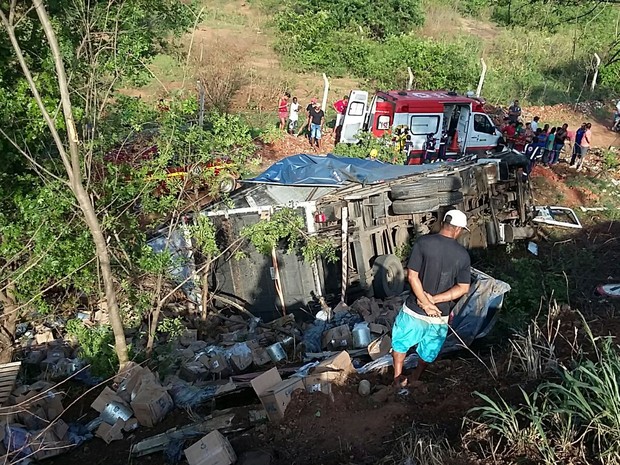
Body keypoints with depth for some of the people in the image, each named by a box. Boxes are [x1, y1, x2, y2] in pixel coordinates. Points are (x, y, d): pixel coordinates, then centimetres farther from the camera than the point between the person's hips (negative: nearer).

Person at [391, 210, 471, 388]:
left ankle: (398, 378, 32)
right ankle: (416, 377, 42)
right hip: (440, 315, 1)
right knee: (429, 349, 26)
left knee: (401, 341, 24)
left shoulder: (423, 243, -14)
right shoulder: (463, 254, -8)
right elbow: (463, 288, -8)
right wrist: (434, 300, -11)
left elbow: (412, 276, -17)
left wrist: (426, 303, -12)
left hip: (414, 310, -1)